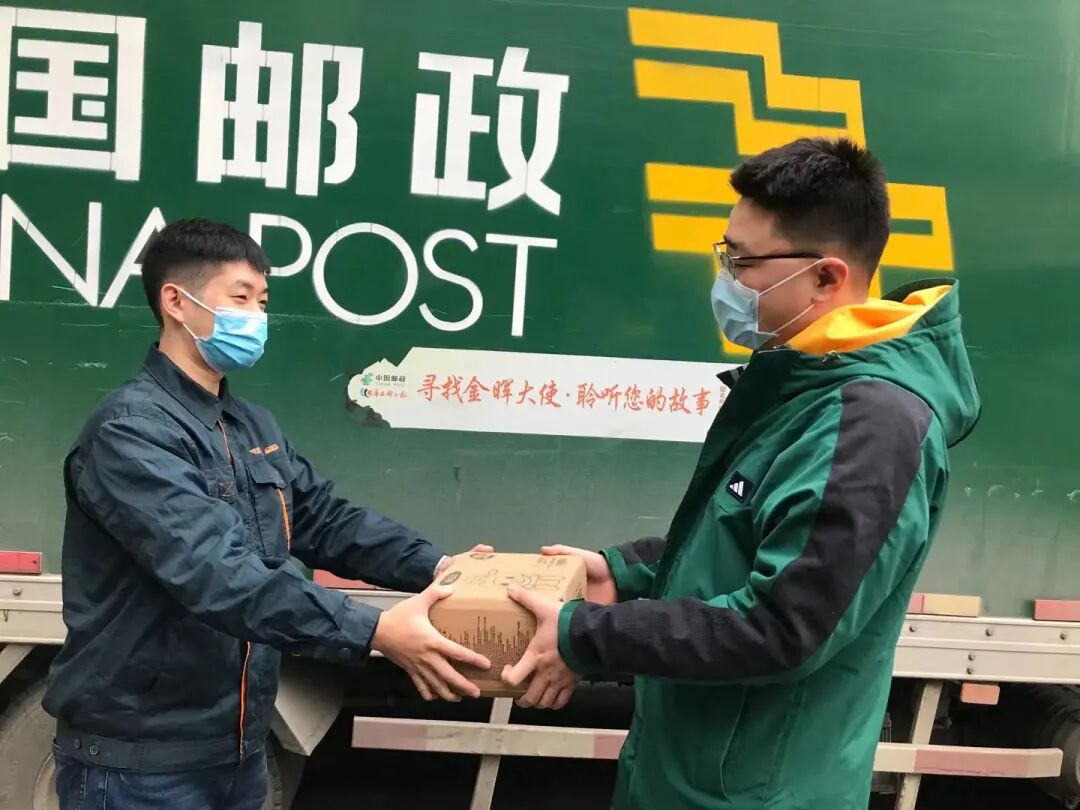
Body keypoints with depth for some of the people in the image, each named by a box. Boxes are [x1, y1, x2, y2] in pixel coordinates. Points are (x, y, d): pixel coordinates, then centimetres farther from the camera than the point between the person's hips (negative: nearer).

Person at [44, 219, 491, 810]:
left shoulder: (254, 427, 9)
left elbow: (326, 520, 5)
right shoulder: (130, 431, -20)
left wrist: (434, 566, -10)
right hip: (141, 759, -8)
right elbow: (216, 573, -31)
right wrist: (373, 632, -37)